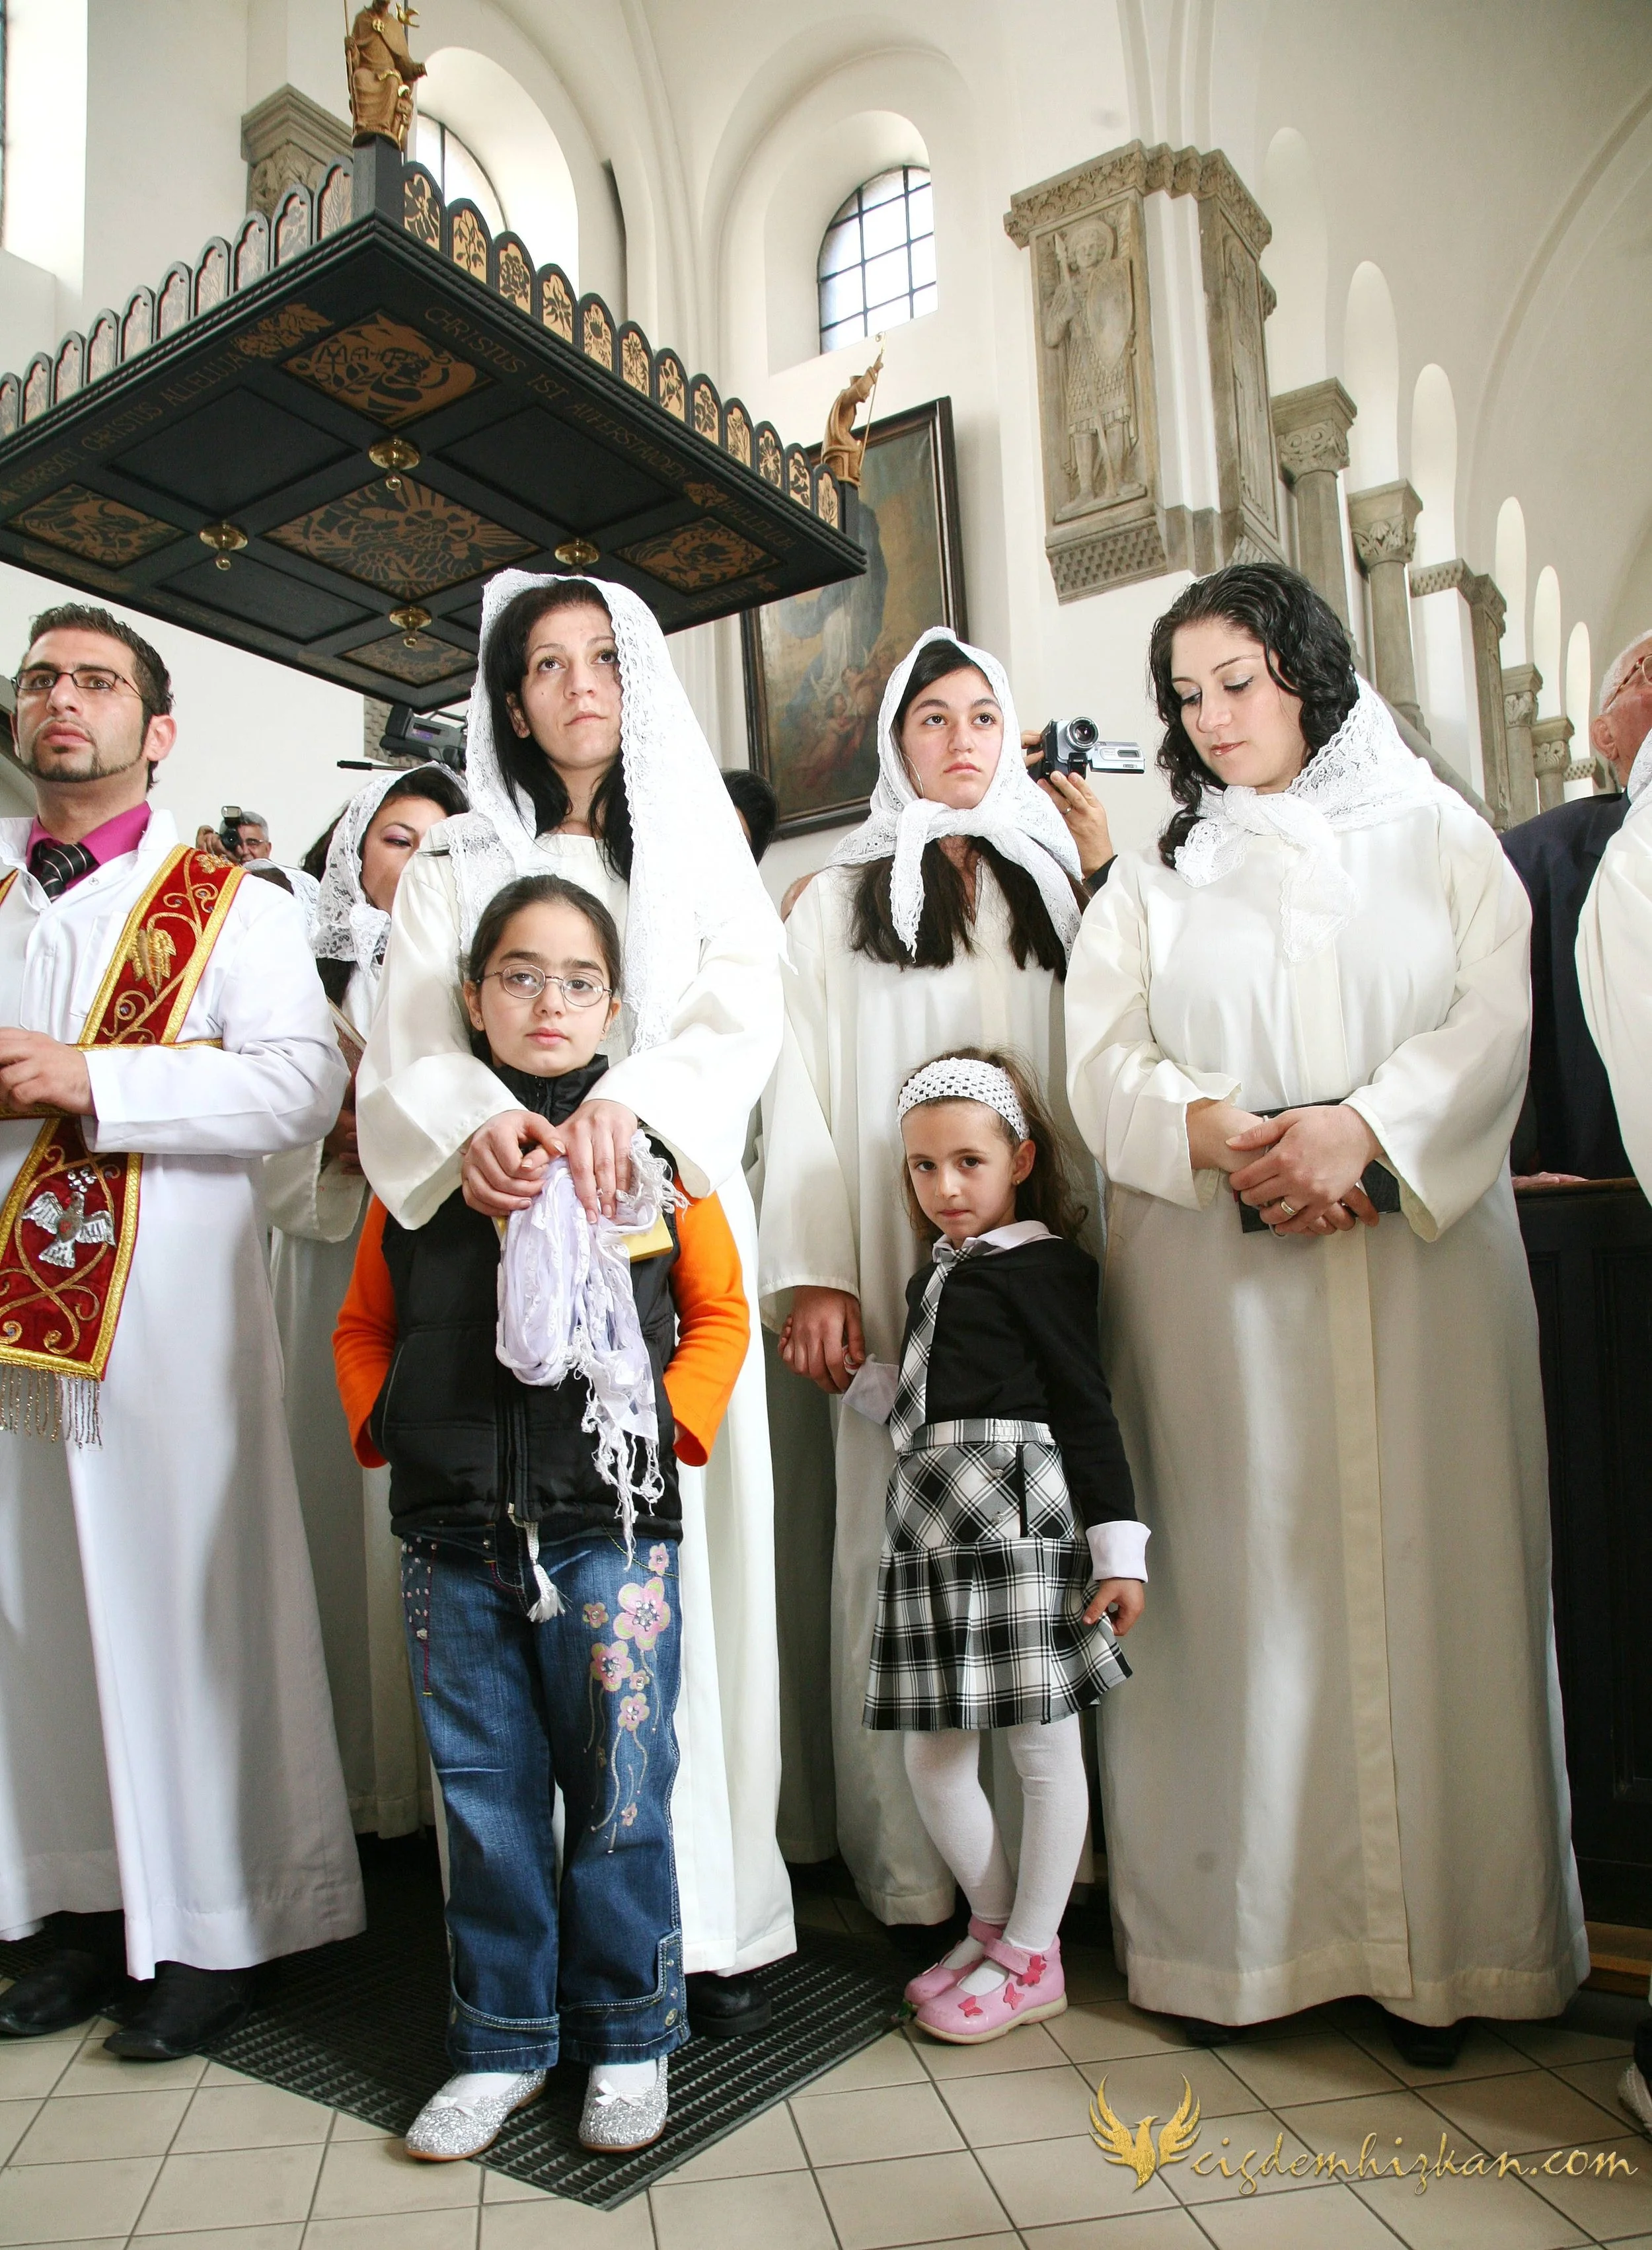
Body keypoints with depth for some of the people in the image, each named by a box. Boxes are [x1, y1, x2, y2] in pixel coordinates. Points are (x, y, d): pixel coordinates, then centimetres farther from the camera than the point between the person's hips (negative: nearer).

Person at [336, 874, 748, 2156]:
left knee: (620, 1792, 7)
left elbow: (720, 1312, 8)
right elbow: (365, 1320, 18)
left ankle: (629, 2040, 28)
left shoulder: (651, 1147, 1)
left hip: (611, 1528, -2)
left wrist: (671, 1424, -4)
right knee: (485, 1796, 13)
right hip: (453, 1535, 3)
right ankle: (503, 2045, 32)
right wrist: (383, 1425, 3)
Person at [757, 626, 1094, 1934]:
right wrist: (815, 1276, -9)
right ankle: (918, 1871, 9)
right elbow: (806, 1092, 1)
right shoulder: (839, 903, 9)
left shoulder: (1058, 891, 17)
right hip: (901, 1276, -2)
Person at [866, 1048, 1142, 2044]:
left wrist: (1119, 1546, -8)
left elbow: (1089, 1411, -6)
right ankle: (994, 1924, 32)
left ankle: (1031, 1960, 20)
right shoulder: (937, 1278, 18)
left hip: (1017, 1522, -8)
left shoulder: (1044, 1265, -4)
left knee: (1046, 1748, 4)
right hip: (932, 1528, 8)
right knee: (933, 1756, 12)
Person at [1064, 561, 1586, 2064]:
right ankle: (1236, 1931, 10)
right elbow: (1105, 1062, 3)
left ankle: (1434, 1940, 12)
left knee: (1427, 1574, 0)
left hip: (1419, 1256, 0)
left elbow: (1494, 1020, 1)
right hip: (1214, 1276, 0)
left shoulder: (1437, 836, 14)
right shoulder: (1153, 879, 15)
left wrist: (1361, 1128, -16)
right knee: (1238, 1581, -1)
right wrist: (1225, 1135, -15)